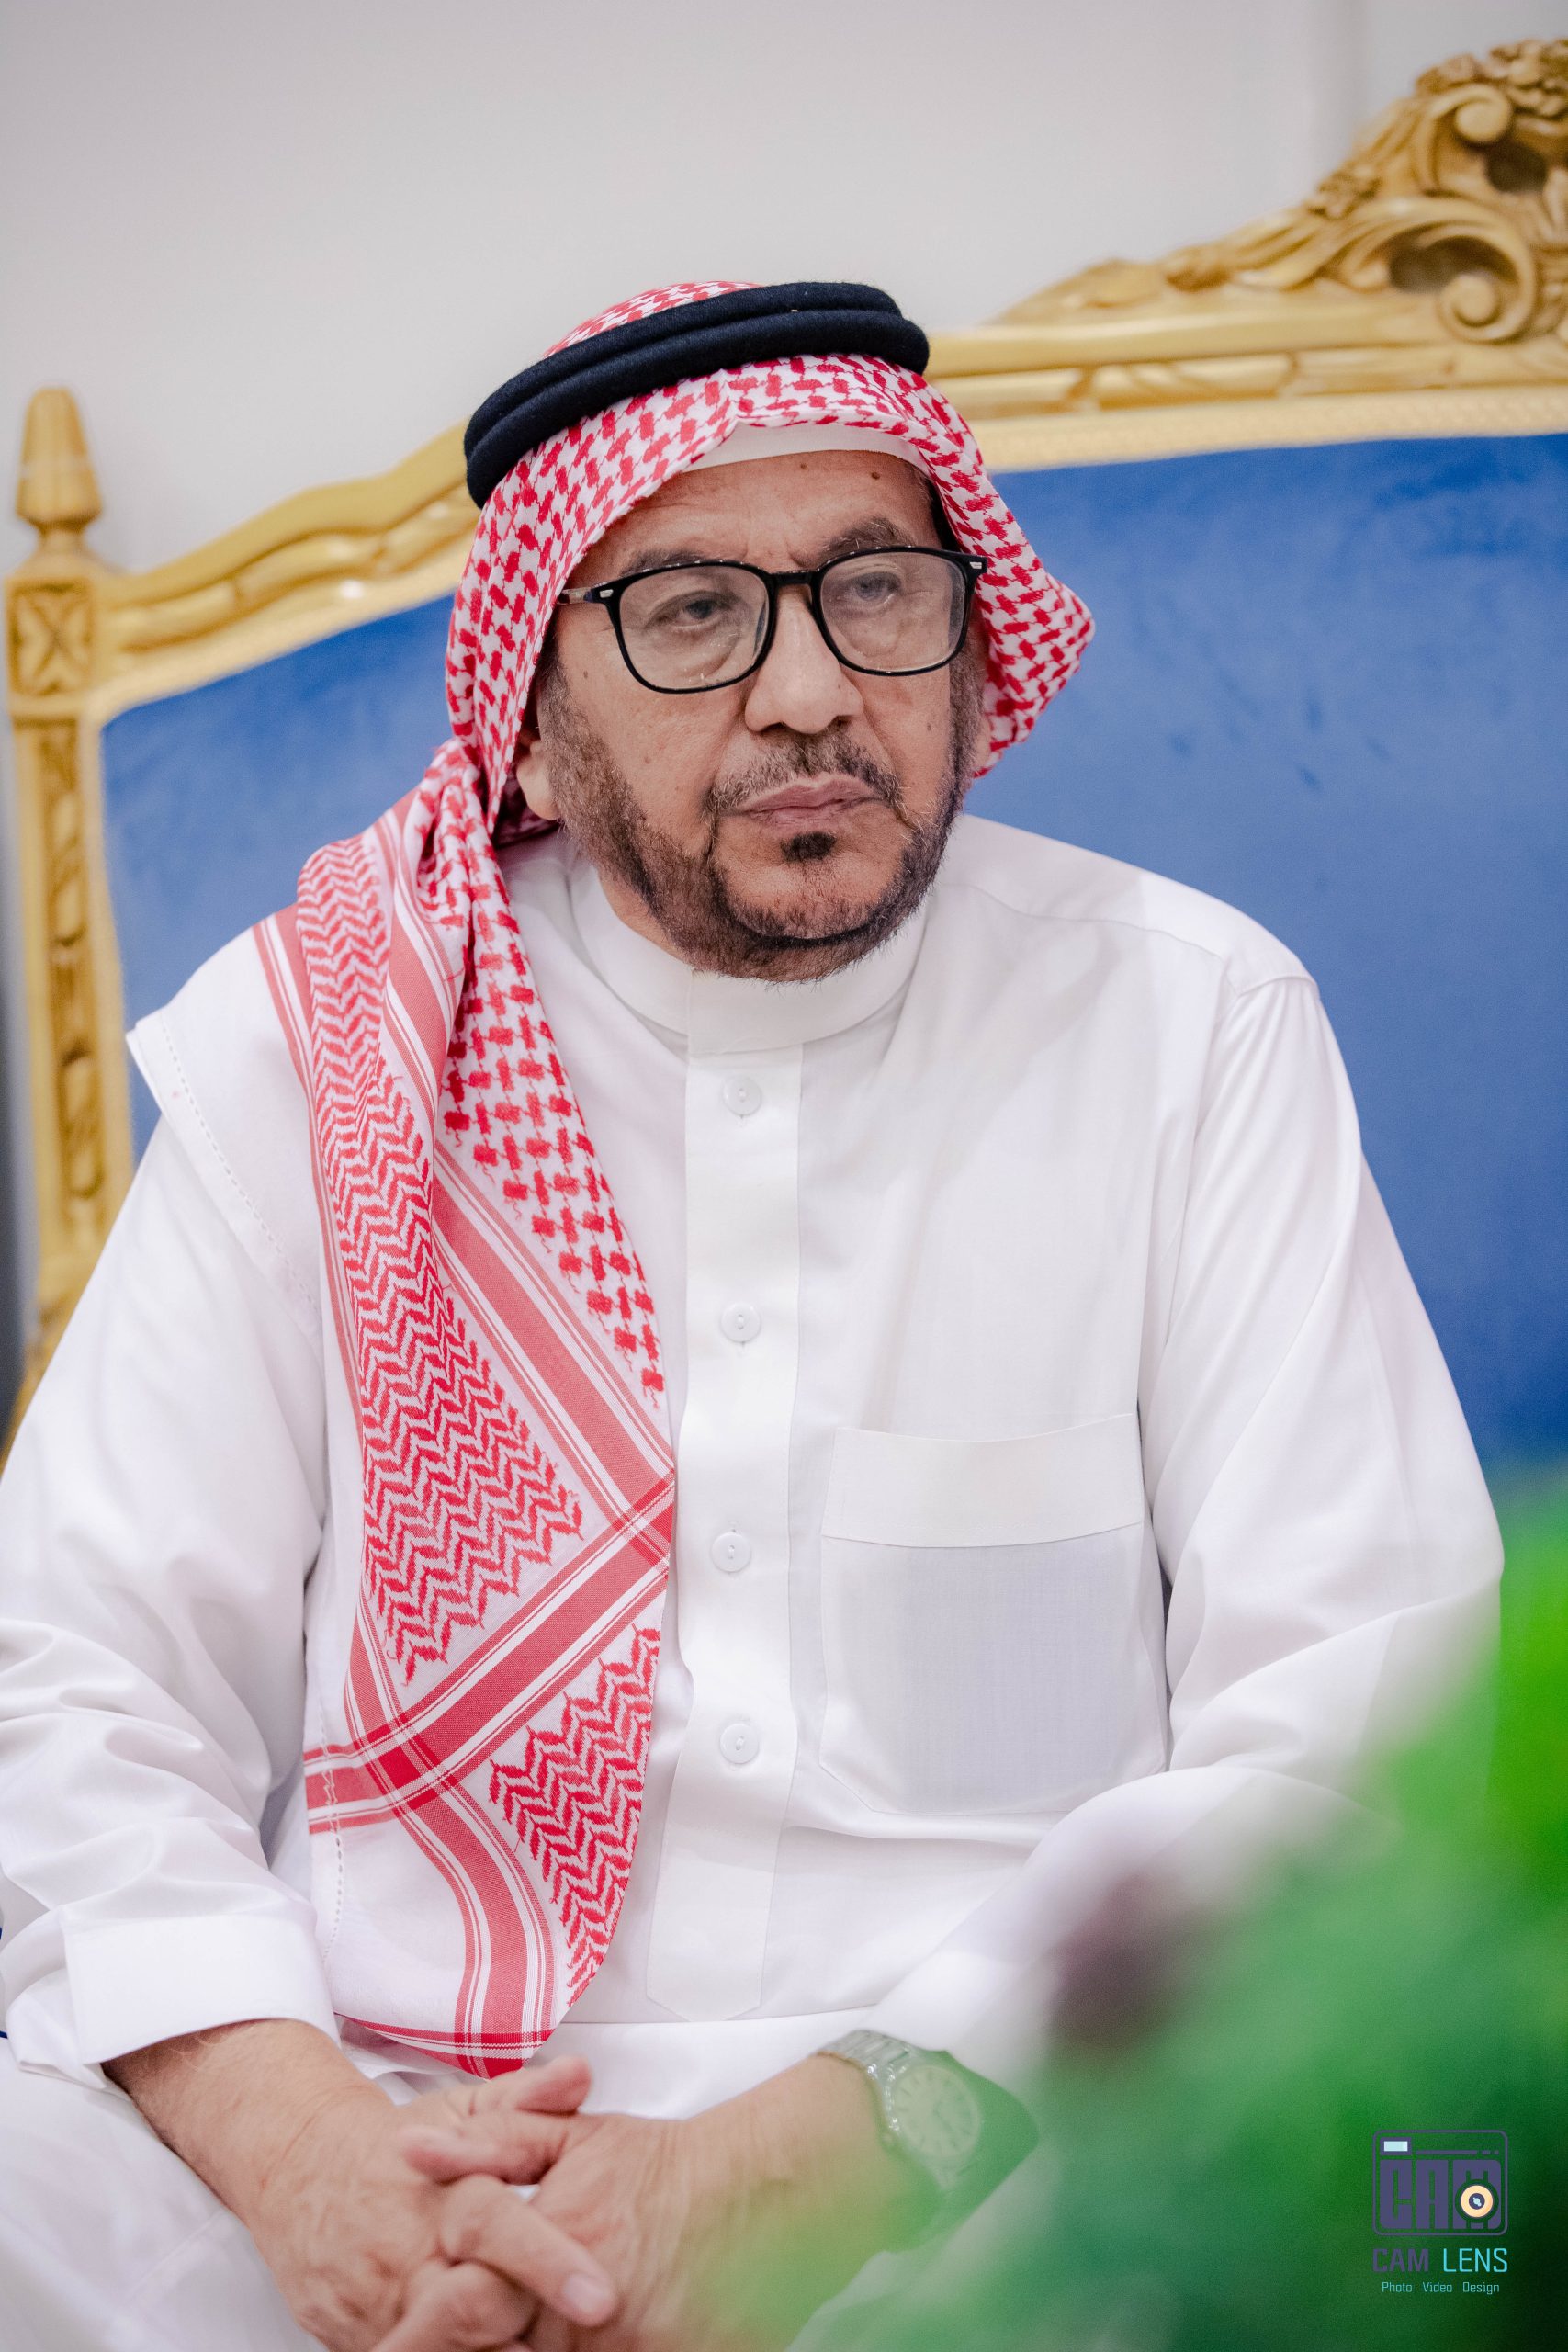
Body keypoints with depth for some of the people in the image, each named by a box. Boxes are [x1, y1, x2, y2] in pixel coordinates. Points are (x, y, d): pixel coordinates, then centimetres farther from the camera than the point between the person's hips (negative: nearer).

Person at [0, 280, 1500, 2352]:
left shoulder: (1189, 1022, 3)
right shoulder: (315, 1037, 7)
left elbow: (1355, 1715, -5)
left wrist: (804, 2168, -17)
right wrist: (300, 2145, -17)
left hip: (1009, 2158, -1)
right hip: (386, 2139, 2)